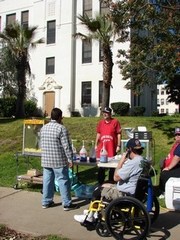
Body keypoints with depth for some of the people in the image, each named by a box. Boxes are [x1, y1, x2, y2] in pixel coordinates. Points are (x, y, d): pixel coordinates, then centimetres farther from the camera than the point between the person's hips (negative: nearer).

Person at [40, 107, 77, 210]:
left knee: (47, 180, 13)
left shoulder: (44, 128, 8)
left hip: (46, 160, 7)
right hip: (59, 160, -6)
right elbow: (66, 146, -15)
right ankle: (67, 204, 7)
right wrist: (70, 159, -9)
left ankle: (46, 202, 21)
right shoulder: (61, 128, -14)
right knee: (63, 181, 1)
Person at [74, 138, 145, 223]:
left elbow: (116, 177, -22)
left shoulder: (133, 163, -27)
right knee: (104, 185, 21)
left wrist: (121, 161, -14)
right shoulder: (142, 160, 3)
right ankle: (92, 212, 30)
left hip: (124, 194, -10)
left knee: (98, 191, 6)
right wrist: (125, 161, -1)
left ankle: (89, 216, 25)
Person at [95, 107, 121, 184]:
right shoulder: (101, 122, 7)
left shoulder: (115, 122, -5)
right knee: (101, 166, 12)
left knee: (112, 166, 8)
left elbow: (119, 134, -4)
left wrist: (118, 145, -9)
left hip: (112, 148, -4)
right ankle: (100, 182, 25)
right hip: (101, 148, 4)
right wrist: (96, 145, 11)